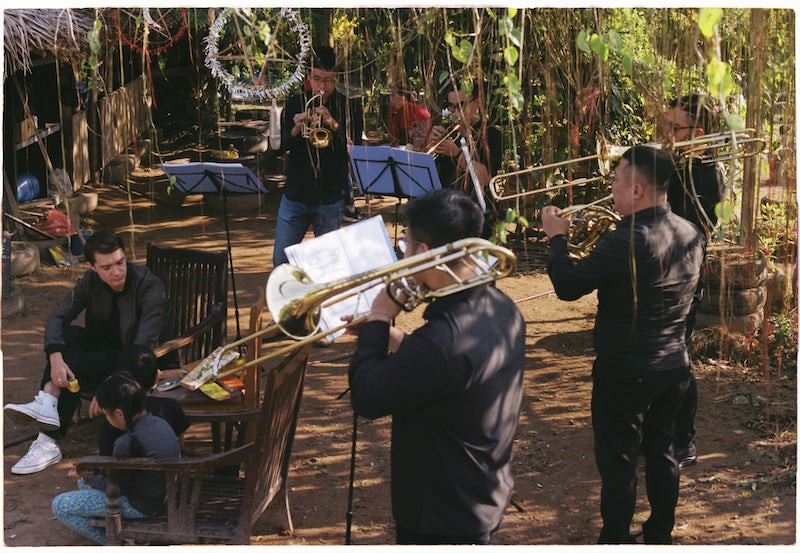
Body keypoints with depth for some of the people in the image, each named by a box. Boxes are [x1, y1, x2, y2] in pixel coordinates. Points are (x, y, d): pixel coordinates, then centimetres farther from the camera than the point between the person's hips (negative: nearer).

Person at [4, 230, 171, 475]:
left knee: (74, 366, -28)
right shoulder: (91, 281, -6)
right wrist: (55, 358, -31)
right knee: (68, 335, -24)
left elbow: (144, 341, -34)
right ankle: (47, 405, -35)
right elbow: (57, 318, -11)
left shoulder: (150, 286, -24)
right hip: (107, 347, 6)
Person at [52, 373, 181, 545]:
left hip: (139, 507, -9)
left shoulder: (127, 443, -29)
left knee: (60, 506, -5)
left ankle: (112, 543, 4)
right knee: (84, 482, 26)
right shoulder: (160, 423, -3)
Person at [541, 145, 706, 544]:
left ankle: (616, 541, 17)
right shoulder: (693, 235, -3)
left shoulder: (626, 242, -27)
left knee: (618, 461, 6)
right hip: (674, 366, 7)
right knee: (661, 451, 21)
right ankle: (661, 534, 34)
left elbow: (567, 287, -18)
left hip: (625, 372, -7)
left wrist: (556, 237, -3)